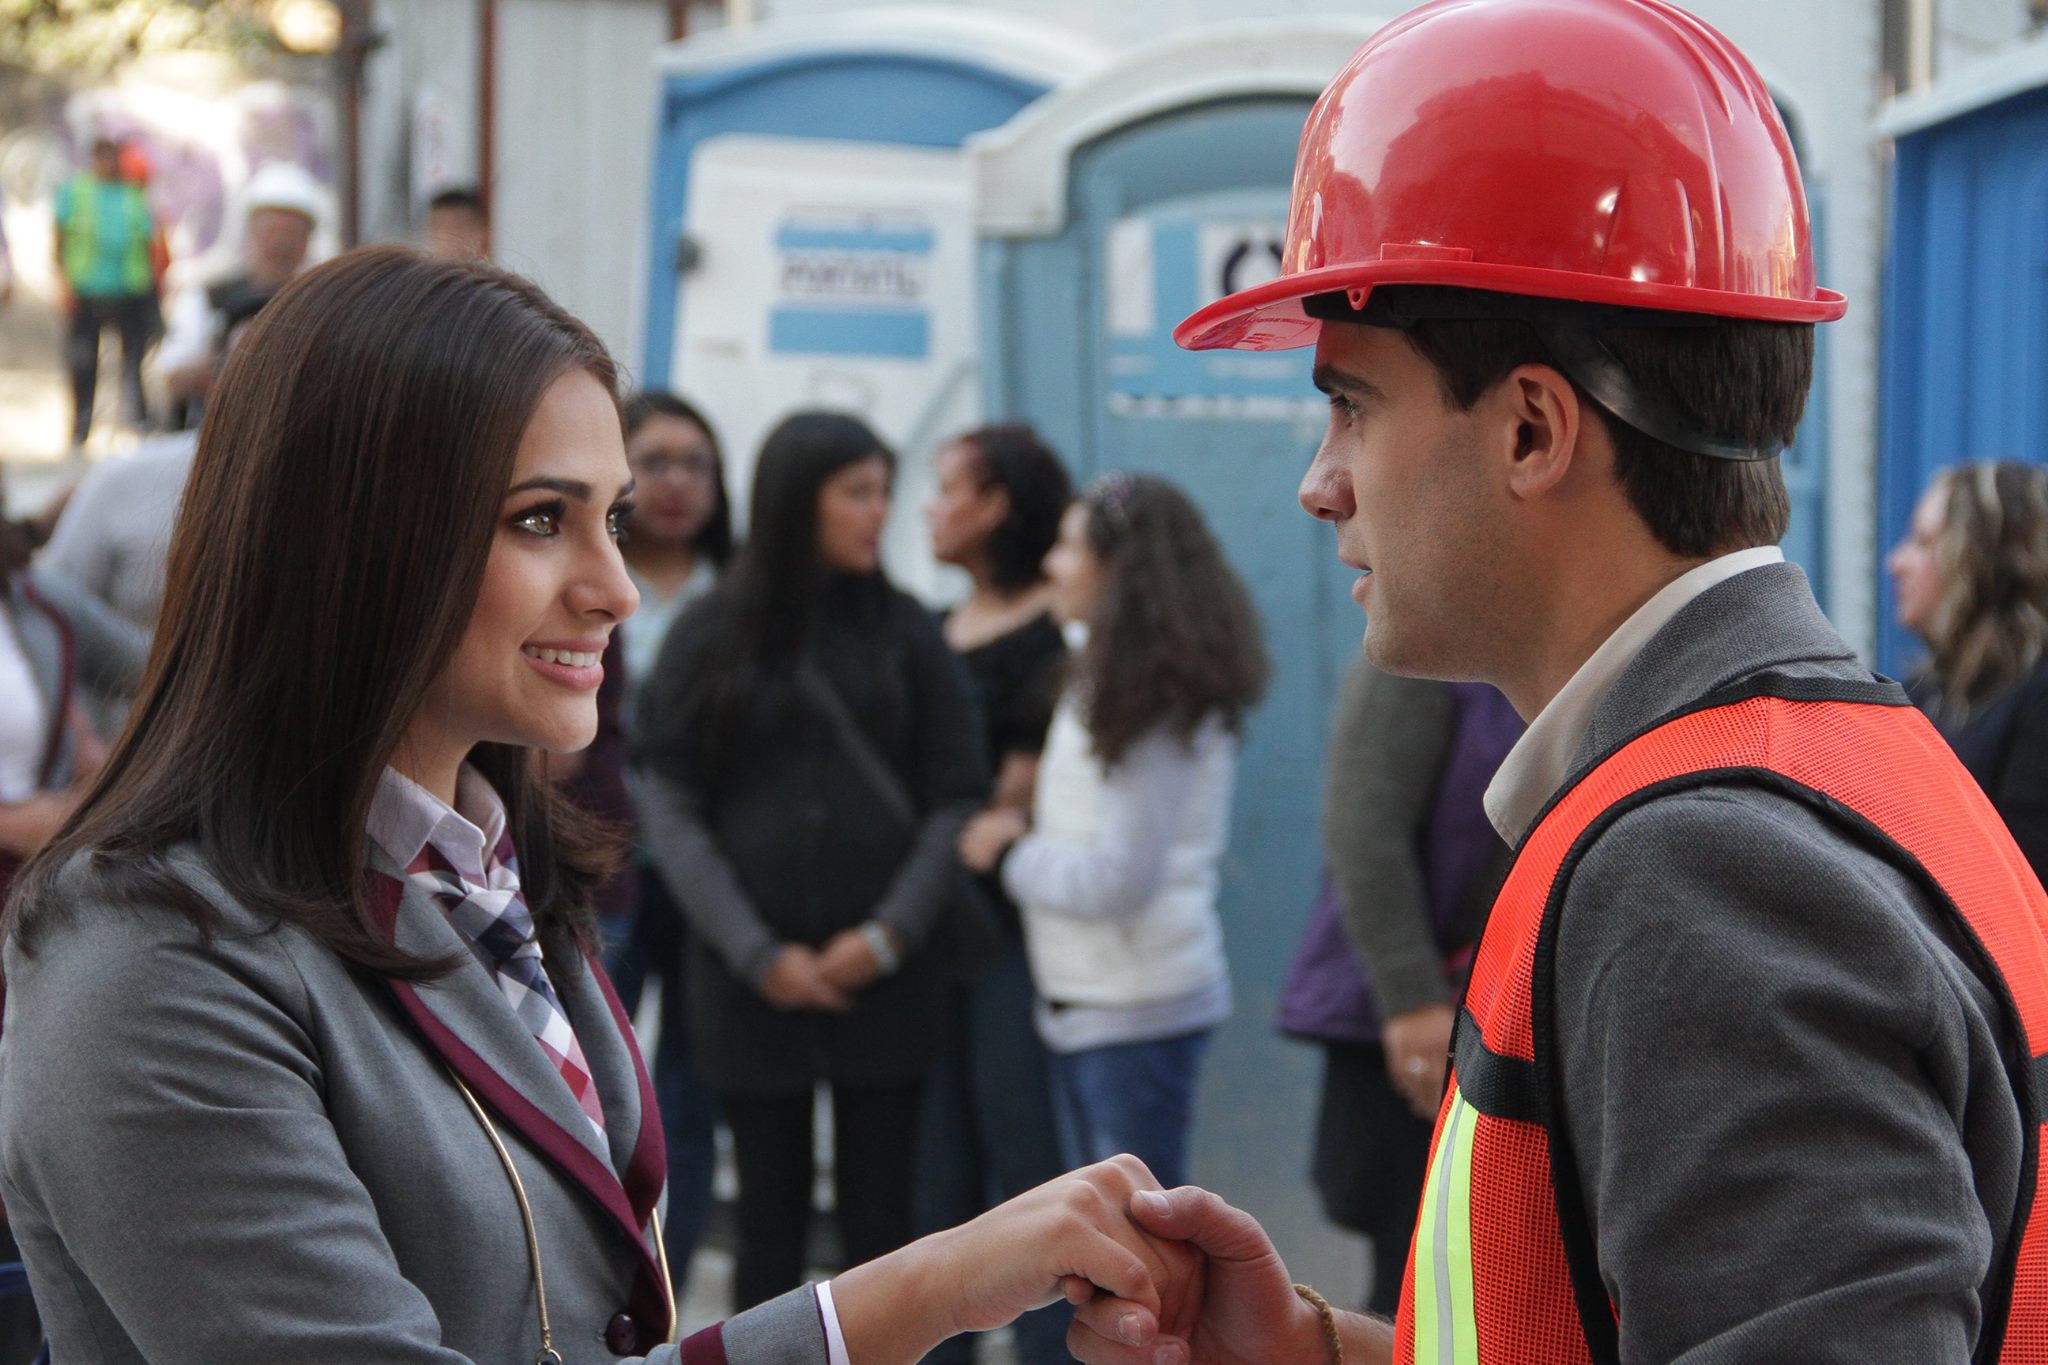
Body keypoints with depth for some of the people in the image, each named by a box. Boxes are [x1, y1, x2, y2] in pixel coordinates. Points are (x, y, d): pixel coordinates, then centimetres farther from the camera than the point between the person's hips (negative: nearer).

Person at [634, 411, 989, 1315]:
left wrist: (890, 933, -9)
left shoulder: (903, 632, 4)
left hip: (884, 978, 1)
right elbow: (669, 809, -2)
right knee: (770, 1215, 5)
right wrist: (758, 955, -9)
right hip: (751, 982, -1)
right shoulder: (709, 638, 1)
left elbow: (954, 799, 3)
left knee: (879, 1214, 4)